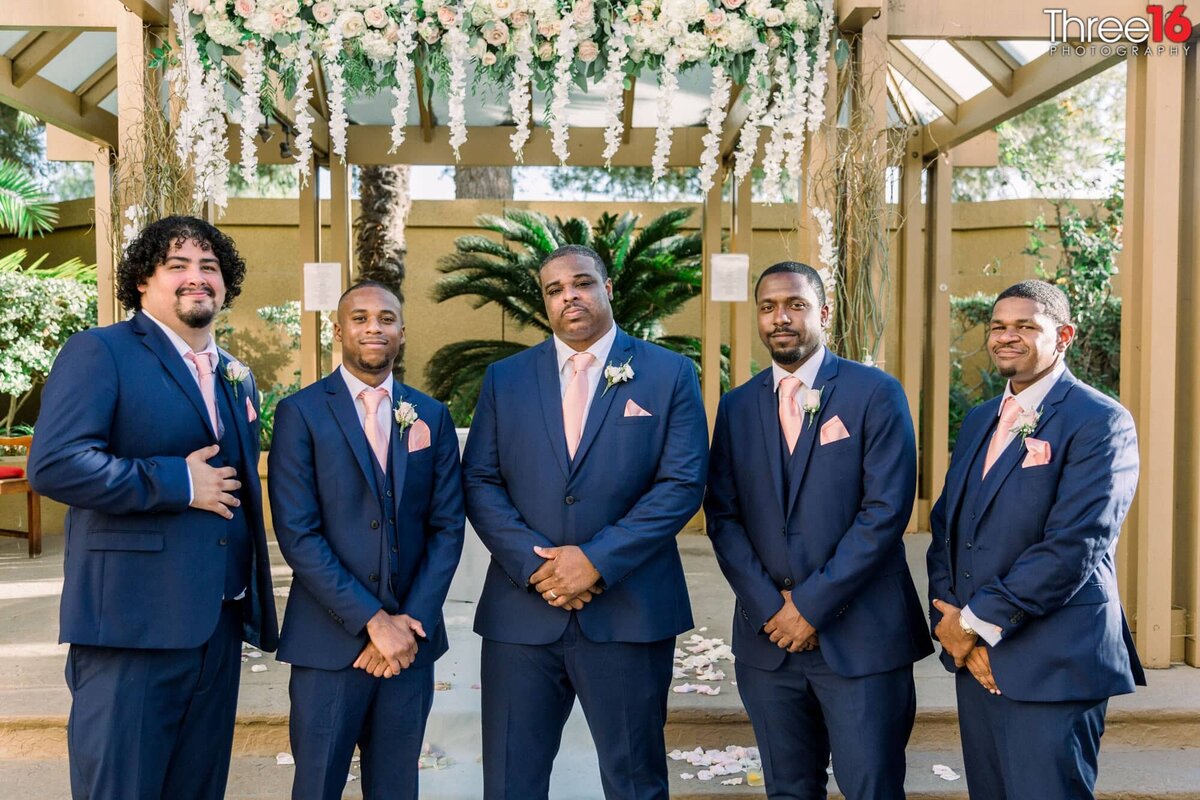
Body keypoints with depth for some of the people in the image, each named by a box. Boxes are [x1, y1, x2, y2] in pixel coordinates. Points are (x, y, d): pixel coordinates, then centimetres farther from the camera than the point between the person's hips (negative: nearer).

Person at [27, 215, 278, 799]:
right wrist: (178, 482, -17)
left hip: (220, 623, 7)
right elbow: (53, 464, -20)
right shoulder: (99, 352, -6)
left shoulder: (238, 377, 16)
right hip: (133, 623, -6)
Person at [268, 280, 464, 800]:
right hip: (329, 641, -3)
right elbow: (297, 534, -10)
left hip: (411, 639, 3)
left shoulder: (432, 417, 7)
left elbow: (448, 527, 4)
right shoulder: (301, 413, -3)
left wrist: (412, 620, -7)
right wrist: (374, 620, -14)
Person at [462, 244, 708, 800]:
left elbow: (683, 483, -6)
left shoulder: (669, 374, 1)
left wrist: (598, 560, -14)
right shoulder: (504, 378, 8)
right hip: (521, 613, 2)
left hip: (629, 610, -1)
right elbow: (479, 482, 3)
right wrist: (535, 562, -11)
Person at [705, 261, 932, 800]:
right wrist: (770, 608, -7)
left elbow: (886, 509, -11)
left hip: (859, 635, -3)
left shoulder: (875, 393, -3)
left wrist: (814, 605, -13)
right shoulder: (736, 406, 8)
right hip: (767, 636, 4)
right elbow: (722, 517, 4)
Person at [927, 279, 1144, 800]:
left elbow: (1074, 546, -19)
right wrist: (949, 622, -4)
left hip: (1051, 667, -7)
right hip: (974, 658, 7)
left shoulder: (1100, 421, -10)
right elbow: (944, 526, 10)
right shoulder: (979, 420, 14)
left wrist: (976, 623, -15)